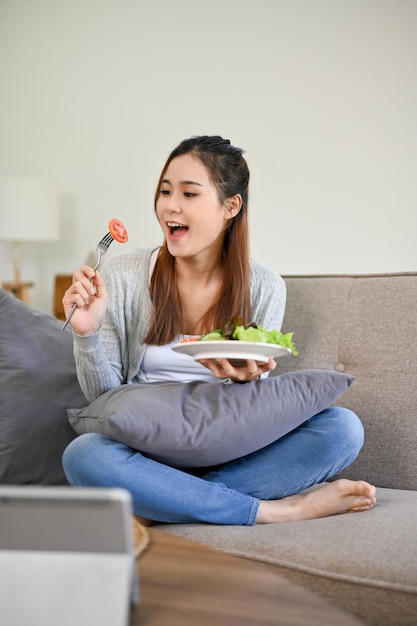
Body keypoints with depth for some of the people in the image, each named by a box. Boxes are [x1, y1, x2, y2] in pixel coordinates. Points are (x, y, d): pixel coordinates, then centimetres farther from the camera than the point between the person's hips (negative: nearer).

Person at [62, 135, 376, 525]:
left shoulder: (264, 288, 0)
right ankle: (275, 510, -25)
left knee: (343, 428, -21)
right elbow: (103, 396, -1)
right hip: (147, 453, -1)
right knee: (82, 455, -35)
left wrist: (246, 379, -20)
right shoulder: (123, 274, -3)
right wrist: (87, 332, -20)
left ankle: (161, 504, -23)